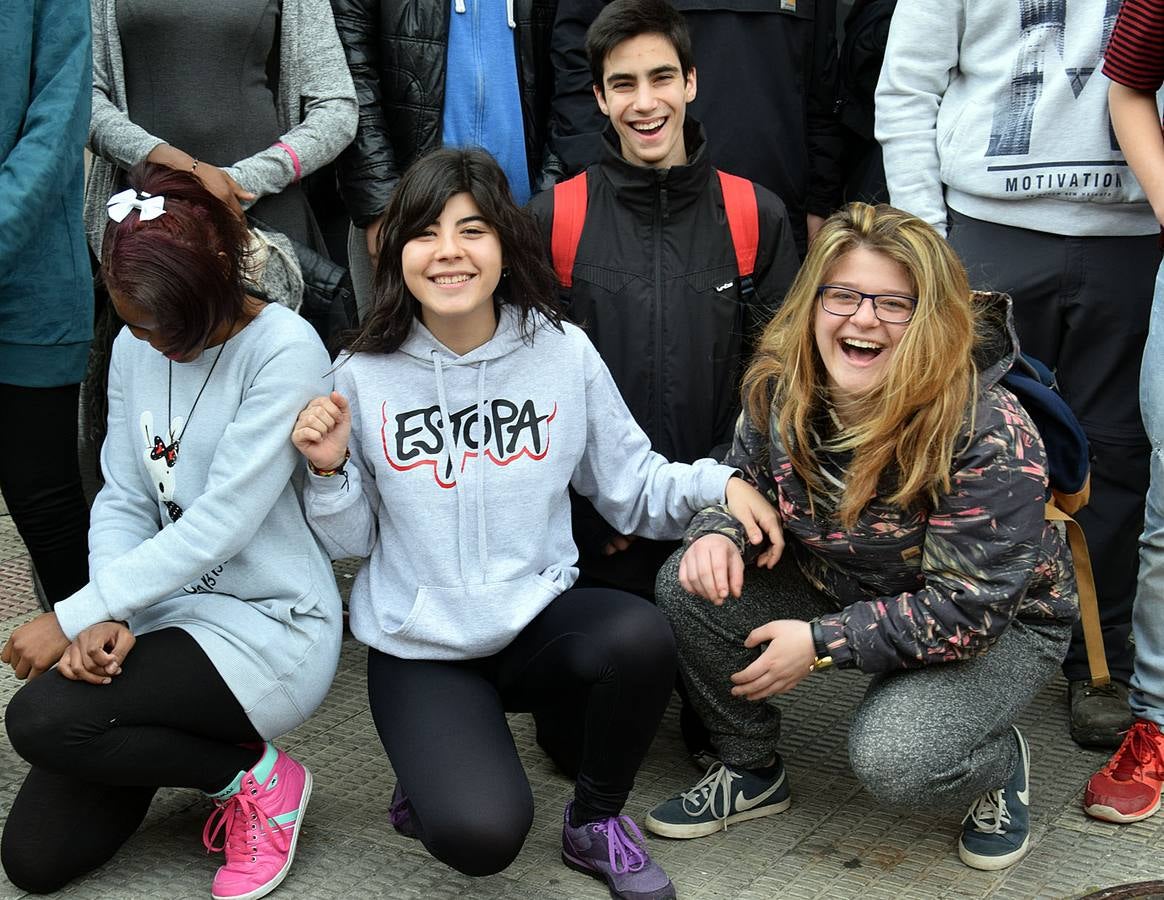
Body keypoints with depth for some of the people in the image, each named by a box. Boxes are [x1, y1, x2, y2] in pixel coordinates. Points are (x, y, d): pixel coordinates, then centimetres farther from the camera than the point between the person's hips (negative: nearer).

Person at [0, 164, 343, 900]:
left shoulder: (284, 350, -17)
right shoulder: (135, 349, 5)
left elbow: (218, 526, -21)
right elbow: (123, 500, 4)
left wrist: (74, 618, -18)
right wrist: (109, 620, -16)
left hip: (269, 625, -7)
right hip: (164, 612, 7)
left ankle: (256, 776, -3)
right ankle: (199, 746, 24)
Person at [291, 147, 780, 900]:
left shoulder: (563, 353, -4)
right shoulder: (365, 377, -5)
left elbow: (632, 485, 1)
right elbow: (353, 541, 4)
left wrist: (715, 483, -16)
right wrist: (331, 472, -15)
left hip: (539, 620, 2)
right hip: (420, 649, -2)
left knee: (640, 635, -33)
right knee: (481, 836, -27)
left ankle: (595, 822, -3)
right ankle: (434, 775, 14)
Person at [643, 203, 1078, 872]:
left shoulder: (992, 437, -31)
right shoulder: (781, 388, -15)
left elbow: (970, 607, -27)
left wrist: (823, 643, -27)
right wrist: (718, 534, -22)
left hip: (1001, 622, -5)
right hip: (841, 584, 6)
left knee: (893, 761, -31)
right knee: (689, 585, -16)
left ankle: (1001, 764, 7)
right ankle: (753, 772, 7)